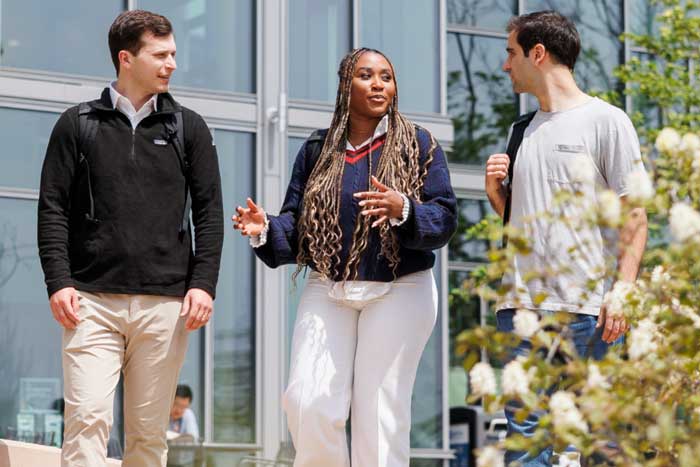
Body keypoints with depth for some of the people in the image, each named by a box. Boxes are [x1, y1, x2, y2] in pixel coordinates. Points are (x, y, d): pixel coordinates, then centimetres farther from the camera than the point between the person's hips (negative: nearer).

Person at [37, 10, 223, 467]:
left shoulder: (188, 128, 12)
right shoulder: (78, 124, 8)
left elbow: (209, 211, 9)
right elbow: (53, 208, 5)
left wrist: (203, 283, -2)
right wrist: (58, 281, -6)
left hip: (165, 303, 2)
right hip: (92, 300, -2)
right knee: (88, 418, -14)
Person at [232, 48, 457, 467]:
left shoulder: (418, 144, 3)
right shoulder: (317, 150, 11)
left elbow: (444, 217, -5)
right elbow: (296, 223, 10)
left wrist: (404, 210, -25)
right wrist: (266, 230, -11)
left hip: (398, 294, -2)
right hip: (327, 291, 3)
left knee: (380, 409, -6)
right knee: (308, 402, -11)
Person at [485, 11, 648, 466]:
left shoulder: (606, 121, 0)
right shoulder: (523, 130, 20)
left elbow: (634, 215, -4)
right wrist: (496, 190, 6)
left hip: (584, 308, -6)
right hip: (520, 306, 6)